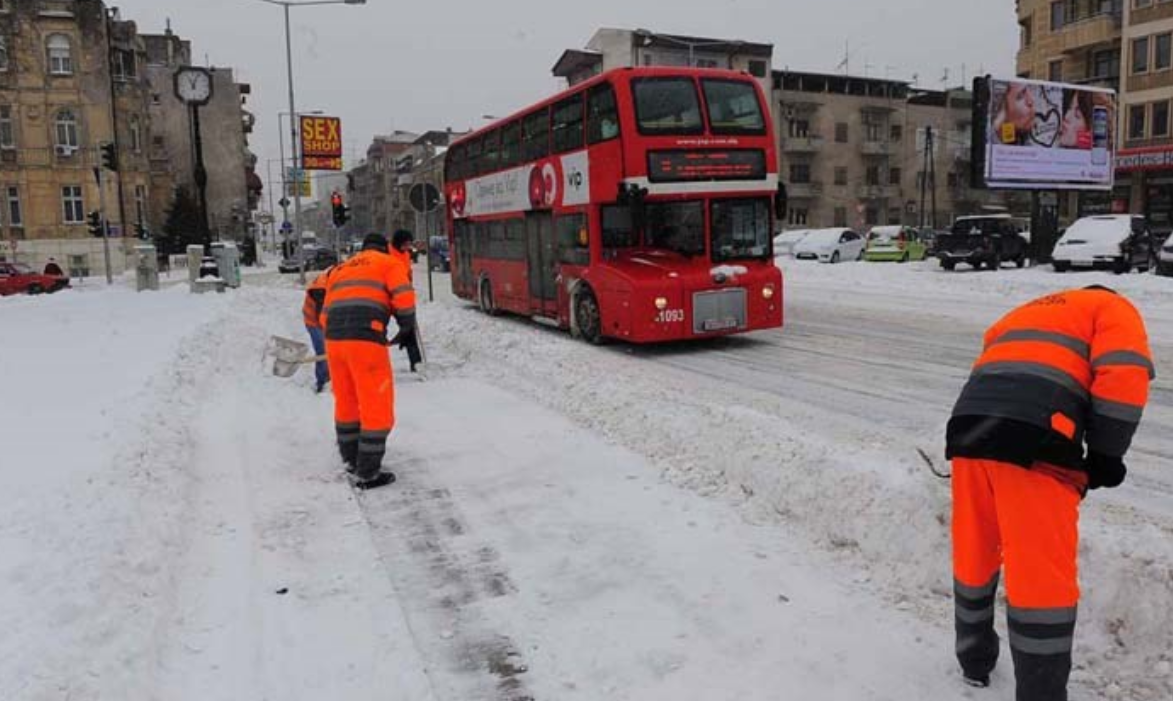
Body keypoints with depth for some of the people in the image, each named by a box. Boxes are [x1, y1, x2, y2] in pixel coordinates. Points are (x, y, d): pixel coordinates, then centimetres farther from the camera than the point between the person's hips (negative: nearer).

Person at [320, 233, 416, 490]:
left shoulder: (340, 269, 29)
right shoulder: (388, 263, 12)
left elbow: (326, 314, 23)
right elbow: (404, 297, -5)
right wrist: (407, 327, 10)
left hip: (333, 339, 7)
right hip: (366, 340, -6)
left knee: (346, 402, 21)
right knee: (377, 407, 2)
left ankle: (351, 460, 34)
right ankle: (367, 474, 4)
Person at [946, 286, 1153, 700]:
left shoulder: (1022, 315, 38)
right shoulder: (1113, 308, 19)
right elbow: (1124, 378, -2)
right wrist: (1105, 457, 4)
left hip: (969, 430, 7)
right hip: (1034, 440, -6)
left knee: (974, 555, 22)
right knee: (1044, 579, 3)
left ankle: (974, 661, 40)